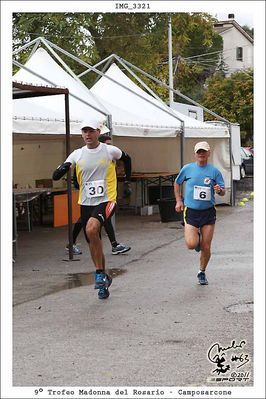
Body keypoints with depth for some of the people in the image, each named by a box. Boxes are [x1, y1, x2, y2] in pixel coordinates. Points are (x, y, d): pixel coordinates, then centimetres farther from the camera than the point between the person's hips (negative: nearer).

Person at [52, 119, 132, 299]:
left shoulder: (110, 151, -4)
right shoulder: (77, 154, 3)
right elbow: (56, 176, -2)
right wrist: (63, 168, -22)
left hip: (106, 200, -5)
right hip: (86, 203, 5)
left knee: (92, 229, -31)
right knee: (93, 244, 12)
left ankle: (100, 273, -17)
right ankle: (104, 279, 33)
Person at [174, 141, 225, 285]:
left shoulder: (214, 171, 1)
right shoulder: (187, 169, 1)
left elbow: (223, 191, 3)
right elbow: (177, 183, 17)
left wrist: (219, 190, -20)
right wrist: (178, 201, 9)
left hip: (208, 212, 1)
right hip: (191, 211, -1)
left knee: (206, 248, 2)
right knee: (191, 244, -15)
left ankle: (202, 273, 26)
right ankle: (196, 237, 22)